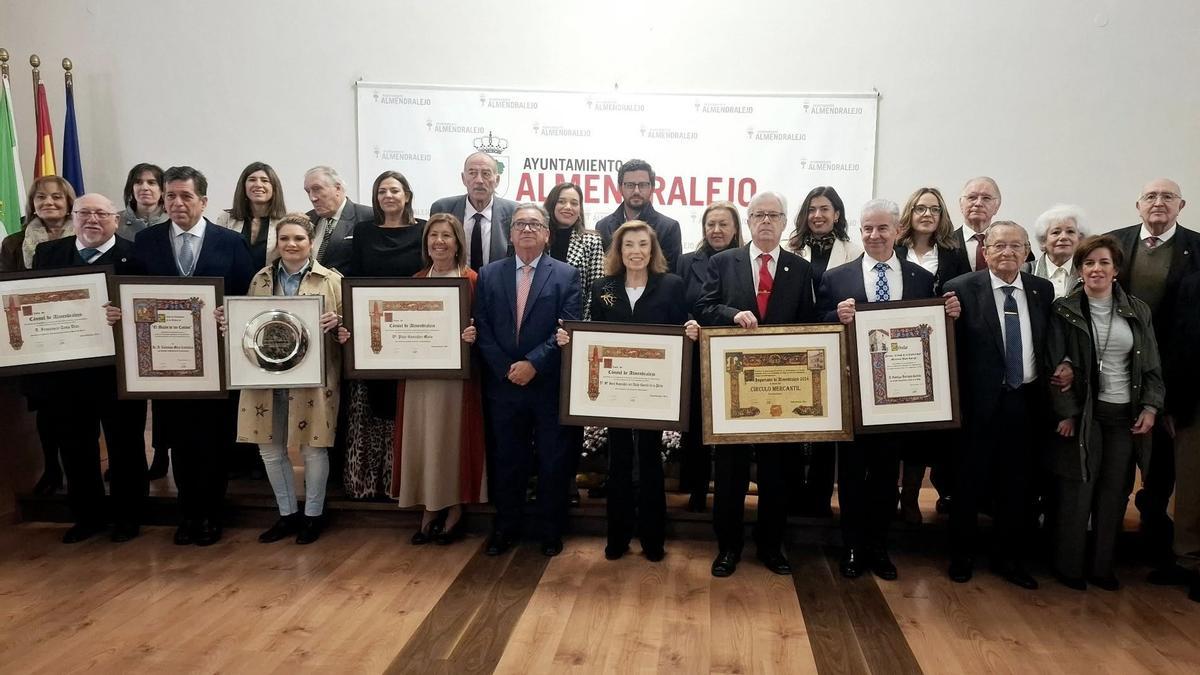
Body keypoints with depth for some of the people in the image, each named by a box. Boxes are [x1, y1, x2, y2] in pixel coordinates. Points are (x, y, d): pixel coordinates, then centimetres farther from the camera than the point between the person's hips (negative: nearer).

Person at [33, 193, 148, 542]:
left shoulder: (135, 256, -6)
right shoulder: (47, 252, 9)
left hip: (118, 369, -4)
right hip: (64, 368, 4)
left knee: (124, 445, 9)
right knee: (75, 447, 15)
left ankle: (127, 515, 24)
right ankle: (87, 514, 31)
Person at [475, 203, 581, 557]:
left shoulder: (566, 275, 0)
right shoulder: (489, 274, 7)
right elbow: (482, 329, 2)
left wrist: (533, 363, -16)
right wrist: (506, 369, -9)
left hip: (550, 385, -2)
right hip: (504, 383, 2)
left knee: (553, 461, 7)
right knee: (507, 460, 12)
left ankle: (552, 530, 22)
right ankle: (505, 527, 27)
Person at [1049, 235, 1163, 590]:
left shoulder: (1137, 311, 6)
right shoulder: (1064, 310, -4)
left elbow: (1151, 365, 9)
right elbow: (1056, 365, -6)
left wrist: (1151, 407, -1)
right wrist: (1065, 412, -11)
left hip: (1125, 413, 3)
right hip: (1083, 412, -3)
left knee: (1115, 492, 7)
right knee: (1078, 490, 2)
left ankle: (1101, 565, 20)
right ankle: (1069, 566, 14)